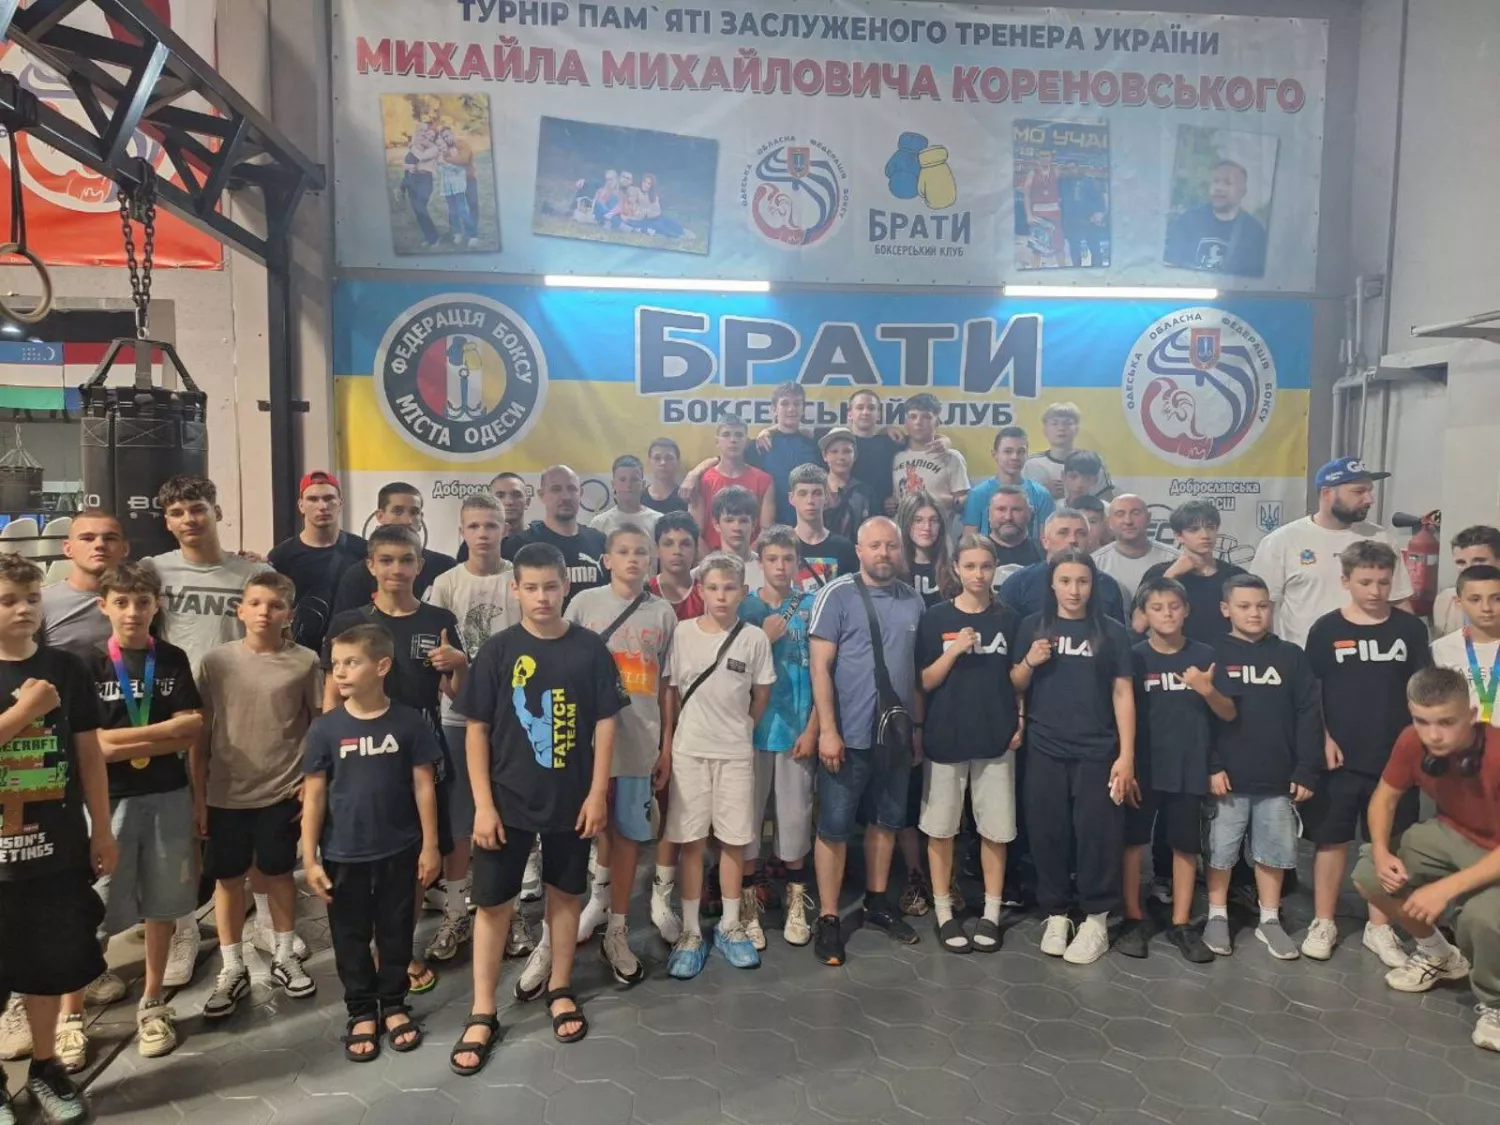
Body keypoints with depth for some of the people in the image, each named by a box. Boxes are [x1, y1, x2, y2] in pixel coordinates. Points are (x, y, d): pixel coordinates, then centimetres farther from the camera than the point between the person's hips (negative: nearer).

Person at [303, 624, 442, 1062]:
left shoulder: (410, 722, -9)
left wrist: (430, 845, -3)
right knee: (351, 937, 13)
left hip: (399, 851, 0)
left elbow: (424, 786, -3)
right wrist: (310, 858, -5)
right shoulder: (325, 728, -7)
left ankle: (394, 1004, 32)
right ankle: (362, 1012, 30)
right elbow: (313, 796, -3)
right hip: (343, 854, 1)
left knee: (395, 932, 13)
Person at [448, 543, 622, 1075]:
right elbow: (477, 730, -4)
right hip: (508, 800, -1)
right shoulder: (498, 650, -6)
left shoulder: (590, 649, -4)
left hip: (571, 800, 1)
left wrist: (597, 794, -5)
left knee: (565, 894, 14)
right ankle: (482, 1014, 18)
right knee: (492, 902, 4)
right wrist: (483, 804, -8)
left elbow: (605, 724, -1)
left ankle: (558, 989, 34)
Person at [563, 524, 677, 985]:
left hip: (639, 739, 1)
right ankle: (601, 887, 34)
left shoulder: (663, 613, 5)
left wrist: (667, 743, 7)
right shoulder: (584, 603, 2)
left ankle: (617, 932, 20)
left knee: (628, 833, 7)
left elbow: (666, 683, 9)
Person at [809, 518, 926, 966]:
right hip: (849, 734, -5)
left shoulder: (913, 600, 7)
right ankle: (828, 919, 14)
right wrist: (827, 729, -15)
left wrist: (918, 725, 13)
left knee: (886, 821, 17)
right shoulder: (837, 594, -8)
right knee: (834, 827, 3)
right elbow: (820, 666, -11)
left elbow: (915, 667, 13)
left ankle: (877, 902, 33)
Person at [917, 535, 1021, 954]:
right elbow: (925, 683, -3)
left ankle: (991, 913, 19)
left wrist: (1021, 722, -2)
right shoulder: (935, 618, -1)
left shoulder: (1008, 620, 5)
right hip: (944, 738, -1)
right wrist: (955, 650, -15)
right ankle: (944, 912, 18)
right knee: (940, 828, 6)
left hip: (995, 739, 1)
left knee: (995, 829, 6)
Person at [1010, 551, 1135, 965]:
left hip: (1097, 752, -1)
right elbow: (1015, 687, 10)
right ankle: (1056, 915, 21)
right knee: (1048, 834, 6)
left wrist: (1126, 755, -5)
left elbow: (1123, 693, 0)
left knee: (1096, 834, 1)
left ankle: (1096, 920, 16)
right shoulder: (1033, 626, 5)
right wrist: (1029, 662, -12)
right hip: (1044, 750, 1)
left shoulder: (1111, 631, 2)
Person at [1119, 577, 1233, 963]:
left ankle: (1181, 924, 21)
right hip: (1143, 767, -2)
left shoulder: (1203, 655, 2)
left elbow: (1229, 714, 4)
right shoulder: (1134, 657, -3)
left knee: (1186, 845, 9)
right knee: (1134, 841, 5)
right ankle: (1133, 918, 19)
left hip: (1189, 767, 2)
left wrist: (1208, 690, -15)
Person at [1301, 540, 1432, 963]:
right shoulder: (1327, 629, -3)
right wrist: (1323, 738, -7)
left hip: (1395, 757, 2)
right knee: (1332, 840, 8)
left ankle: (1379, 927, 24)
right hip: (1340, 757, -1)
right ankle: (1323, 923, 19)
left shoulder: (1410, 628, 1)